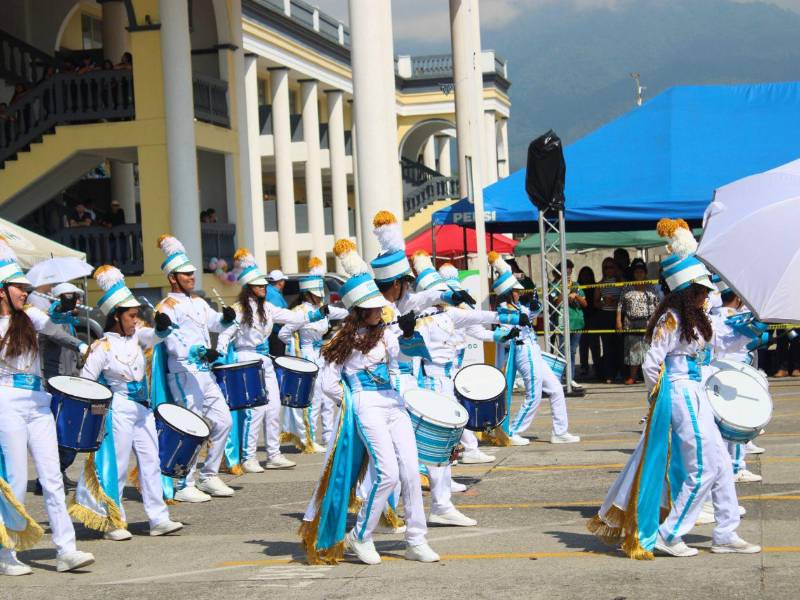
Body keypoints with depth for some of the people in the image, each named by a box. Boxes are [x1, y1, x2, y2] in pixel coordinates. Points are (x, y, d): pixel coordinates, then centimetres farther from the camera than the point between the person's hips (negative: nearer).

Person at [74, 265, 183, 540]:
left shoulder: (137, 336, 6)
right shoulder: (102, 347, -10)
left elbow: (153, 336, -13)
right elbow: (86, 382, -9)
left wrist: (161, 328, -34)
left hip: (142, 409, 7)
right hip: (119, 411, -6)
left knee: (151, 462, 6)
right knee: (117, 466, -2)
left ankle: (159, 518, 9)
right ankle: (112, 522, 6)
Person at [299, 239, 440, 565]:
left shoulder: (385, 333, 15)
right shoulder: (344, 341, 0)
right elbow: (328, 385, 1)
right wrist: (354, 402, 3)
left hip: (394, 404, 5)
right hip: (366, 407, -5)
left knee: (411, 471, -4)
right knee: (388, 473, -15)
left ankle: (416, 542, 1)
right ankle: (360, 537, 0)